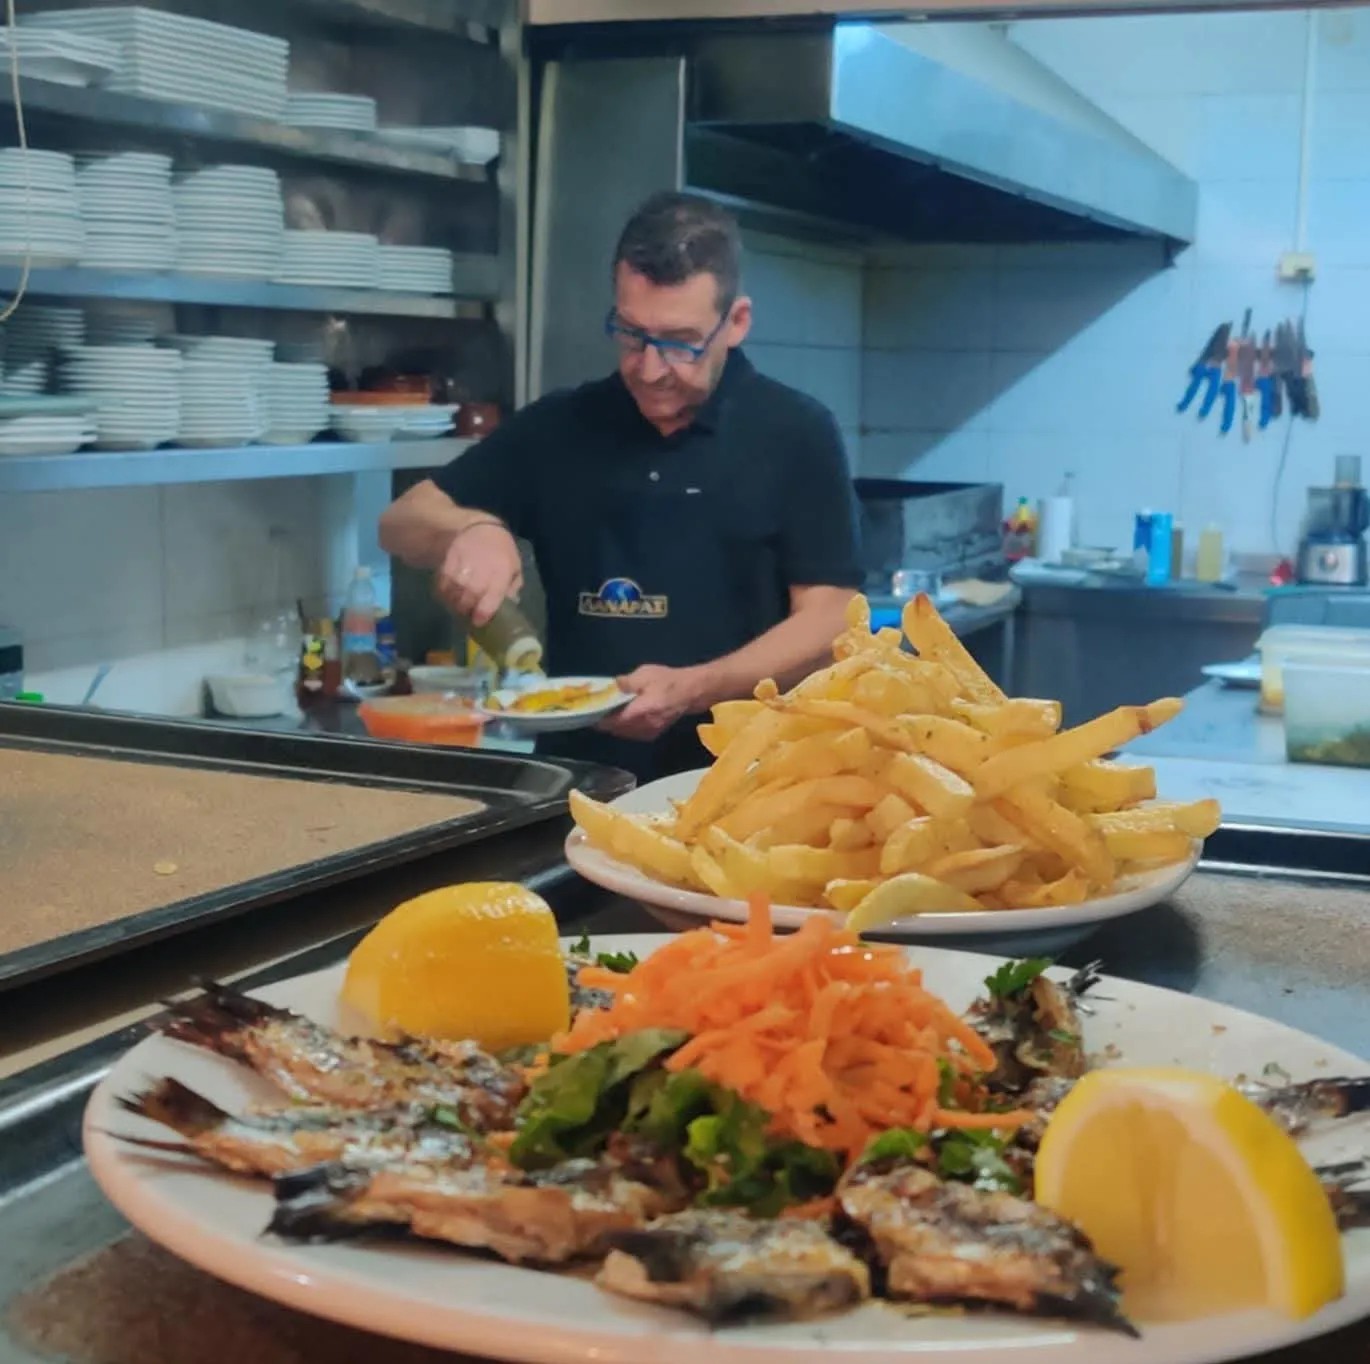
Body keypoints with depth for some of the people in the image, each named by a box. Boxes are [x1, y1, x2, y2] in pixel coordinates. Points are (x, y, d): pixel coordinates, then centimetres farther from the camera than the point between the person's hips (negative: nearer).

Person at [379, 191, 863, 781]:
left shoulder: (797, 435, -1)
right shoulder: (559, 426, 7)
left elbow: (829, 621, -5)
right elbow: (401, 523, 12)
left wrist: (692, 690, -19)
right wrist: (471, 529, -11)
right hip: (578, 777, 2)